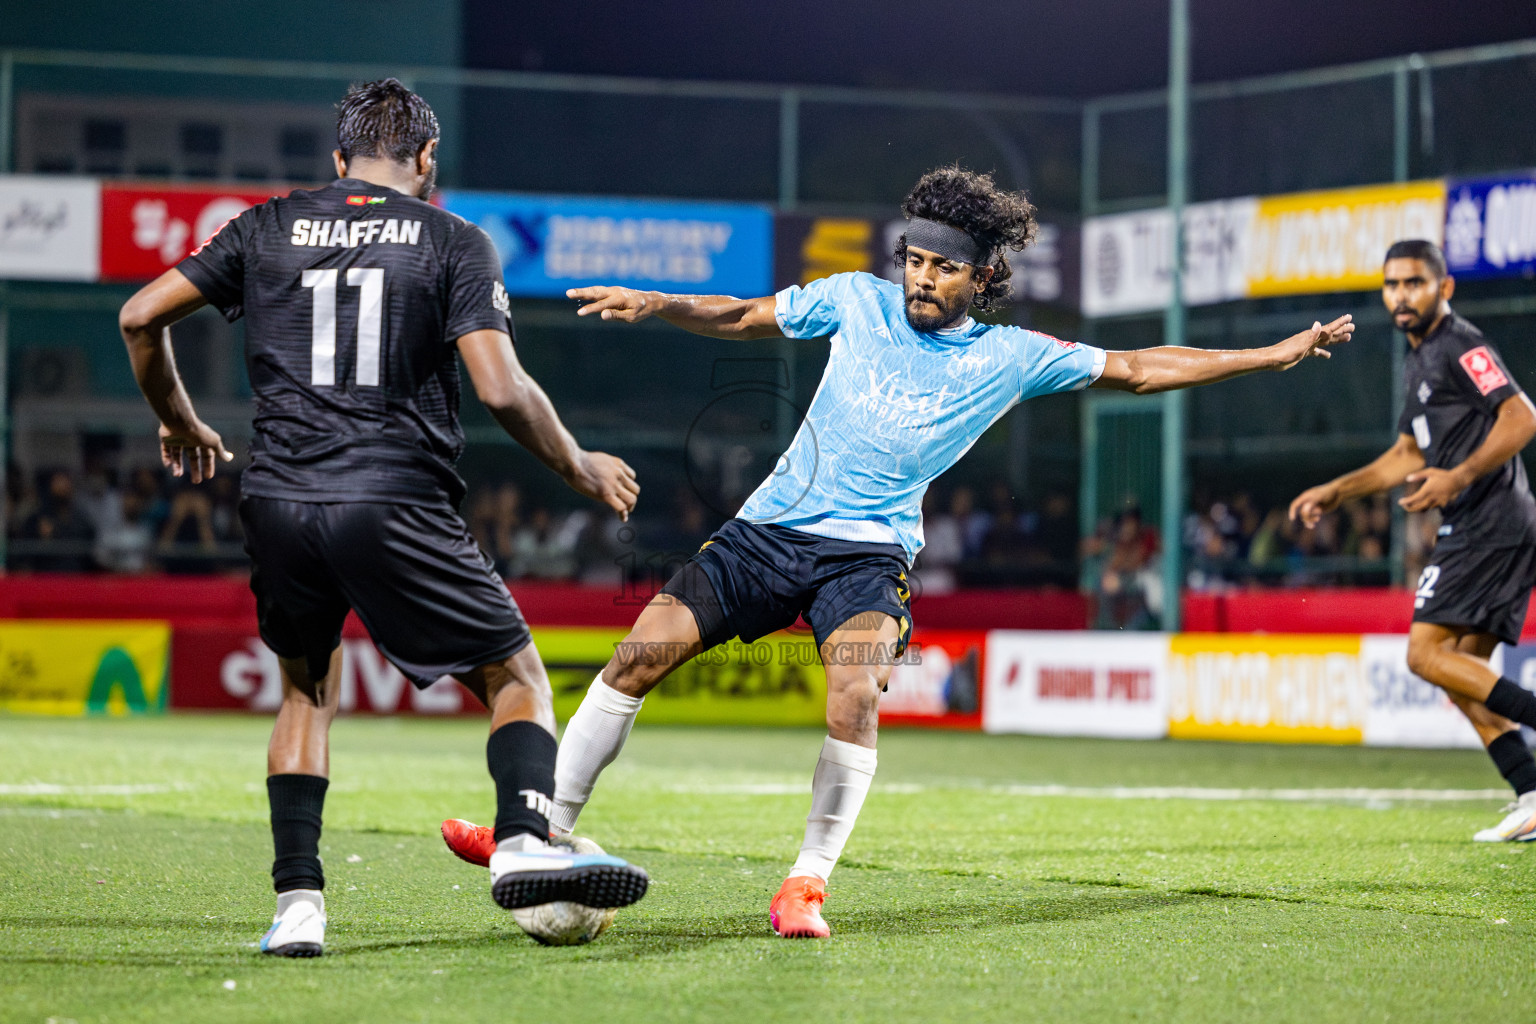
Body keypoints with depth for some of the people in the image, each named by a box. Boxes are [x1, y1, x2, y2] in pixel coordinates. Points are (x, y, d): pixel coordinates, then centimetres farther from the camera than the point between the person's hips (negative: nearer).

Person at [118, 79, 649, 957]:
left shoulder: (268, 228, 13)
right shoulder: (453, 241, 4)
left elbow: (142, 316, 12)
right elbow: (502, 390, -6)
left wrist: (182, 425, 27)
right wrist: (578, 467, 9)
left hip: (279, 501, 3)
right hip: (399, 505, -3)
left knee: (308, 691, 24)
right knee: (518, 677, 9)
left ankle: (297, 901, 12)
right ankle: (525, 839, -18)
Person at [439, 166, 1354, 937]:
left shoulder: (1012, 357, 2)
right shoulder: (858, 301, 4)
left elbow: (1138, 369, 6)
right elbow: (742, 316, 15)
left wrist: (1277, 354, 3)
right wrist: (654, 305, 0)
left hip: (871, 554, -2)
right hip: (774, 525, 2)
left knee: (857, 701, -28)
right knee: (639, 657, -8)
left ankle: (807, 884, -11)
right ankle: (544, 834, 3)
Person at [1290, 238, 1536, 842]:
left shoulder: (1460, 346, -9)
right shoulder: (1420, 362, 22)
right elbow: (1409, 455, 32)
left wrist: (1459, 477, -29)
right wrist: (1336, 492, 29)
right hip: (1473, 528, 10)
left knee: (1427, 653, -14)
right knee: (1462, 669, 6)